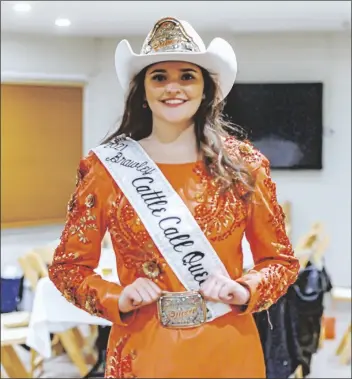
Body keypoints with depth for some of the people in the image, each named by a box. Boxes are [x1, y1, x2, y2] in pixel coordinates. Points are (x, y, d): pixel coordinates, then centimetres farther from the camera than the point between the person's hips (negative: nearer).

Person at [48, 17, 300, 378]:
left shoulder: (244, 165, -2)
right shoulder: (106, 167, -4)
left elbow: (281, 259, 6)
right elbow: (68, 265, 3)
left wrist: (245, 291, -13)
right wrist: (117, 299, -14)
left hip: (228, 350, 1)